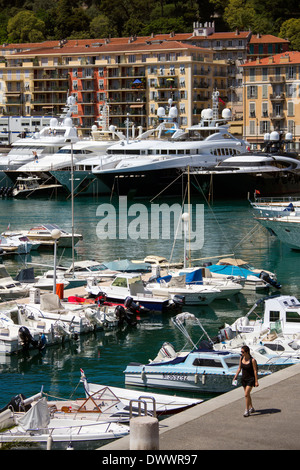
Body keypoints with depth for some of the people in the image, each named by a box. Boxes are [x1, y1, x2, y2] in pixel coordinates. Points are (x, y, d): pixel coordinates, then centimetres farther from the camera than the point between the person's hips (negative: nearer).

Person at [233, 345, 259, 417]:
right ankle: (251, 408, 32)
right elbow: (239, 368, 10)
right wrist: (235, 377, 6)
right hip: (244, 379, 6)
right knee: (247, 394, 15)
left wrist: (256, 381, -12)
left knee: (246, 394, -13)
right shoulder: (241, 358, -1)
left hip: (251, 379, -6)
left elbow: (255, 371, -14)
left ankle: (247, 410, -5)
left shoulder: (252, 360, -18)